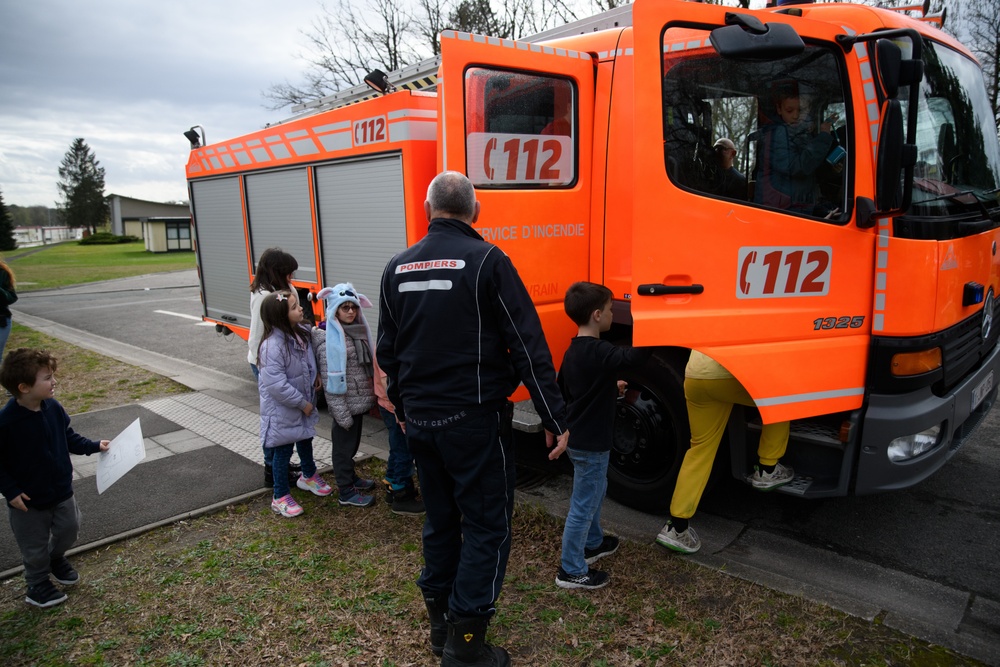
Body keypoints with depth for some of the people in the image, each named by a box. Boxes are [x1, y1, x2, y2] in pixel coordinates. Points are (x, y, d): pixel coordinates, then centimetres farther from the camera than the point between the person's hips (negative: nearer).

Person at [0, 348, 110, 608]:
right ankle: (37, 585, 38)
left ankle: (56, 558, 52)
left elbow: (69, 437, 7)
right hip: (29, 500, -5)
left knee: (69, 530, 21)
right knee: (35, 547, 14)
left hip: (62, 491, 5)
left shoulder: (53, 408, -11)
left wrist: (94, 446, -2)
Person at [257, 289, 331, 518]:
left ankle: (308, 476, 50)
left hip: (303, 402, 8)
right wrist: (302, 403, -21)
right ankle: (280, 497, 24)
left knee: (305, 439, 26)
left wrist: (315, 375, 1)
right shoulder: (273, 345, -31)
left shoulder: (300, 332, -4)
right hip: (282, 409, -8)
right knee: (283, 450, 6)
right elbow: (276, 385, -31)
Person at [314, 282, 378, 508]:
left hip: (360, 401, 7)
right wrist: (341, 412, -19)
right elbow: (331, 381, -18)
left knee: (353, 443, 21)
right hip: (346, 404, -7)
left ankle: (350, 477, 39)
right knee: (344, 445, 7)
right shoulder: (329, 339, -17)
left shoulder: (358, 331, 5)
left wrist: (371, 397, 12)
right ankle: (346, 491, 19)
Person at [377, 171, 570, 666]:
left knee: (439, 520, 20)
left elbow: (387, 351, 14)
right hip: (473, 419, -6)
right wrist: (554, 419, -7)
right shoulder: (486, 261, -11)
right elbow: (528, 347, -13)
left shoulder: (398, 267, 6)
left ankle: (441, 622, 33)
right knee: (487, 527, 6)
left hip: (420, 420, 6)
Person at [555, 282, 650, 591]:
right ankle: (571, 571, 16)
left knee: (595, 491, 27)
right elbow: (636, 356, -40)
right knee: (583, 505, 3)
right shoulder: (599, 353, -25)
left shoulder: (574, 350, 5)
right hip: (590, 444, -10)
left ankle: (593, 544, 45)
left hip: (578, 437, 10)